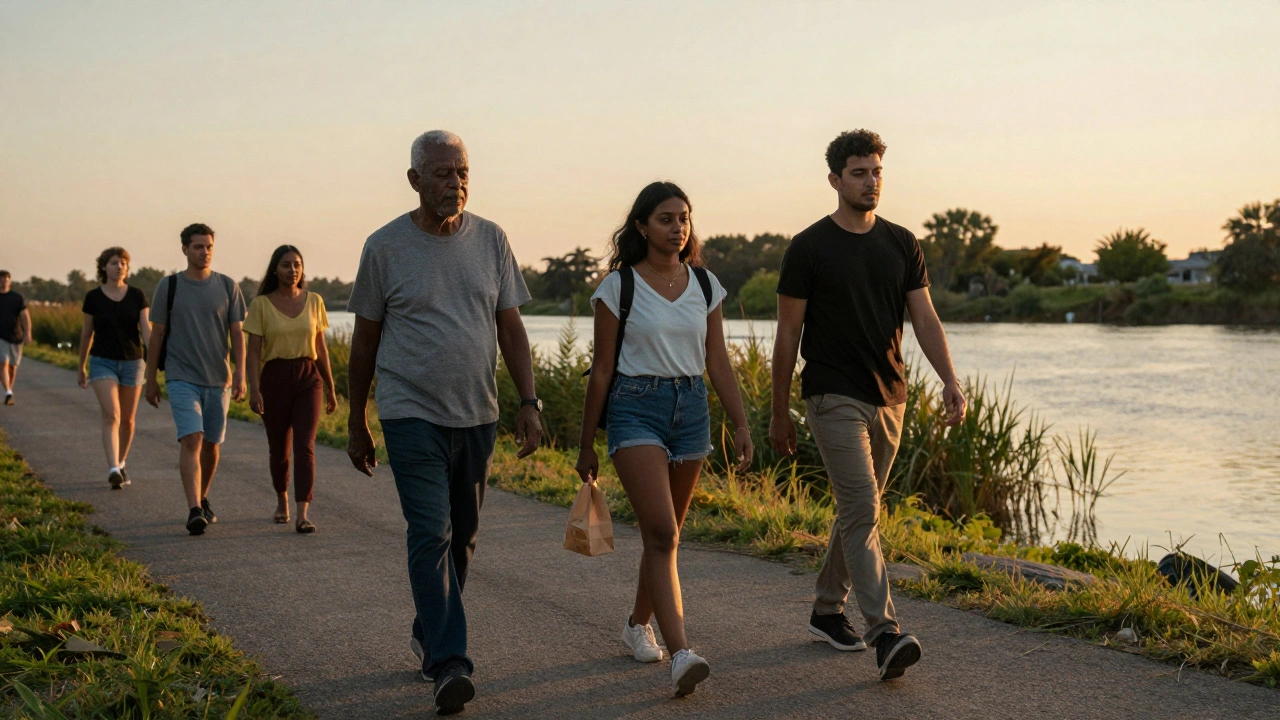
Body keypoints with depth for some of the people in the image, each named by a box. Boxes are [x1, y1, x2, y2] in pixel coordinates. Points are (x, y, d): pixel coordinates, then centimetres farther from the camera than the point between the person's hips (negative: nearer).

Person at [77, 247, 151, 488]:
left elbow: (146, 330, -9)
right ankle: (113, 470, -26)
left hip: (132, 362, 2)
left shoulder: (137, 296, -2)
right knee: (111, 415, -18)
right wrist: (81, 367, 14)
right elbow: (86, 333, 7)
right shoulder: (93, 297, -2)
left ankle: (121, 464, 32)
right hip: (102, 362, -2)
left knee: (127, 419, 11)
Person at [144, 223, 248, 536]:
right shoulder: (169, 286, 1)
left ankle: (203, 500, 31)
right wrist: (151, 379, 6)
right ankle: (194, 511, -23)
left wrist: (240, 373, -7)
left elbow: (237, 333, 4)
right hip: (182, 378, -3)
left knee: (211, 444, 12)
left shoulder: (227, 286, 5)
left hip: (218, 380, 3)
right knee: (191, 440, -17)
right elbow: (157, 335, 6)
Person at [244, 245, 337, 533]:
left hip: (308, 378, 1)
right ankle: (281, 501, 37)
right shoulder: (261, 304, -1)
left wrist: (330, 388, 12)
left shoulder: (314, 301, 6)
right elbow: (253, 351, -4)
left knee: (305, 446, -12)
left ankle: (303, 515, -17)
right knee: (278, 447, 11)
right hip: (275, 378, -1)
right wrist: (254, 389, -14)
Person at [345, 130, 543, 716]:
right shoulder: (385, 247, -3)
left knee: (462, 535, 13)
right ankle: (449, 664, -16)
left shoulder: (490, 240, 5)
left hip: (476, 415, 4)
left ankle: (427, 633, 33)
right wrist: (356, 425, 7)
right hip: (412, 414, -4)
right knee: (431, 533, -14)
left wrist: (529, 403, -2)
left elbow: (511, 327, 7)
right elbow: (364, 340, 4)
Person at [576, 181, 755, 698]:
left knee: (666, 532, 12)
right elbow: (602, 369, 0)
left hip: (691, 408, 5)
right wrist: (587, 445, 2)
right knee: (662, 533, -16)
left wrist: (740, 424, 4)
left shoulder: (705, 285, 8)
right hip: (635, 408, -4)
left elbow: (717, 362, 11)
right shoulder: (619, 287, -3)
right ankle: (681, 654, -22)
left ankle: (638, 624, 34)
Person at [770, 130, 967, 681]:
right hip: (834, 400, -6)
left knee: (858, 509, 14)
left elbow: (924, 317, 2)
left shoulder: (901, 244, 8)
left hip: (888, 398, 6)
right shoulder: (809, 248, -6)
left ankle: (827, 611, 30)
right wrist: (780, 413, -1)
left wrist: (950, 381, -13)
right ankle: (885, 635, -18)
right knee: (862, 512, -14)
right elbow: (788, 332, -2)